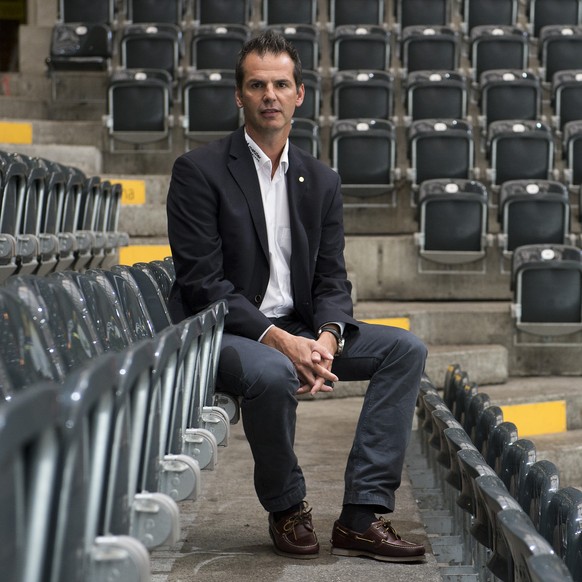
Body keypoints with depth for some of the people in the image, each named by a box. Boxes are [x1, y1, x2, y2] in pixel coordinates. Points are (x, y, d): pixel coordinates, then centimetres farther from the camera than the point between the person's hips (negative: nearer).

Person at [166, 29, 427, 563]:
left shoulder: (321, 180, 12)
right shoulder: (199, 171, -6)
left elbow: (332, 279, 8)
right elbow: (202, 282, -14)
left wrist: (327, 338, -16)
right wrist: (277, 340, -24)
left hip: (298, 333, 6)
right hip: (221, 333, -6)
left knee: (405, 348, -9)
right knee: (272, 373, -38)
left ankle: (362, 514, -14)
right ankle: (286, 509, -10)